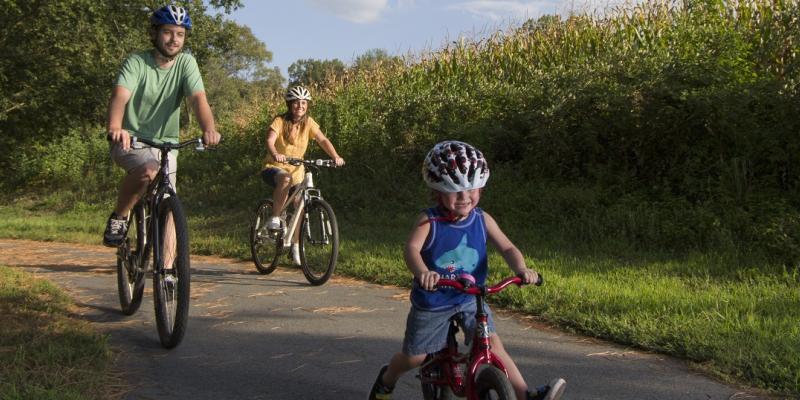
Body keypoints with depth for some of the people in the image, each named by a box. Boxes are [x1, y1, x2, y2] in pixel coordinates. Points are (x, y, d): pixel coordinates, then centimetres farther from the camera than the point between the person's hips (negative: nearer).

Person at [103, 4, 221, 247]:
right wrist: (114, 128, -49)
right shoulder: (136, 62, -11)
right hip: (131, 141, -3)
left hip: (166, 144, 4)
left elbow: (198, 98, -19)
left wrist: (209, 130, -40)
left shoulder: (186, 63, -4)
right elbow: (120, 95, -28)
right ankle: (118, 218, -11)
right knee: (148, 171, -35)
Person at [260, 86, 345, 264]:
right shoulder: (280, 121, -15)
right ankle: (274, 218, -24)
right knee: (285, 179, -38)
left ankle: (295, 246, 13)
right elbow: (270, 141, -30)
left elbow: (323, 140, -10)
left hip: (296, 169, 5)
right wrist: (275, 154, -52)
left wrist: (335, 156, -28)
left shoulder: (308, 123, -3)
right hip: (274, 168, -5)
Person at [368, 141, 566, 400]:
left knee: (492, 344, -13)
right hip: (432, 301, -2)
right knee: (414, 357, 11)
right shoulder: (429, 221, -18)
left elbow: (507, 248, -13)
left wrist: (521, 268, -35)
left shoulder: (482, 220, -7)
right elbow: (412, 248, -33)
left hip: (470, 298, 2)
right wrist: (422, 272, -55)